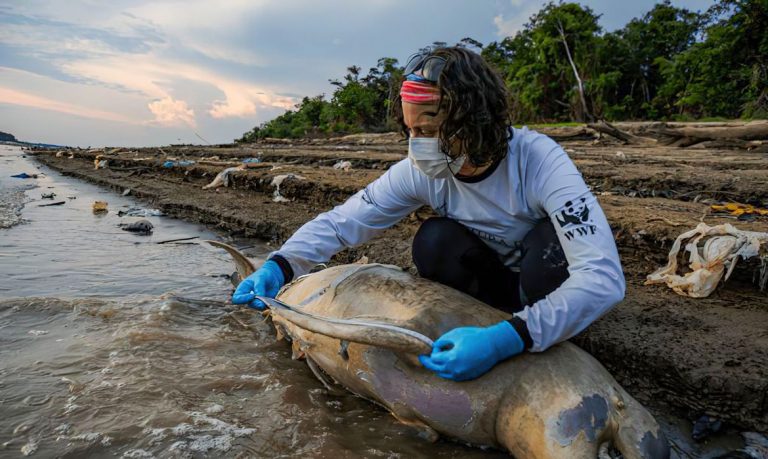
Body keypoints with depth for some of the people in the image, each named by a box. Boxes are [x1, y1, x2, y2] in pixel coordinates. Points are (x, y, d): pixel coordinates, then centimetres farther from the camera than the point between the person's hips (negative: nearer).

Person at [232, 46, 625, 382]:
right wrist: (280, 265, -33)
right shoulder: (419, 172, -20)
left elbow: (604, 277, -41)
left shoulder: (538, 161, -32)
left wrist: (508, 339, -53)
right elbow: (340, 222, -15)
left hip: (547, 281, -2)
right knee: (433, 241, -27)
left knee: (549, 242, -35)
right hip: (494, 281, 2)